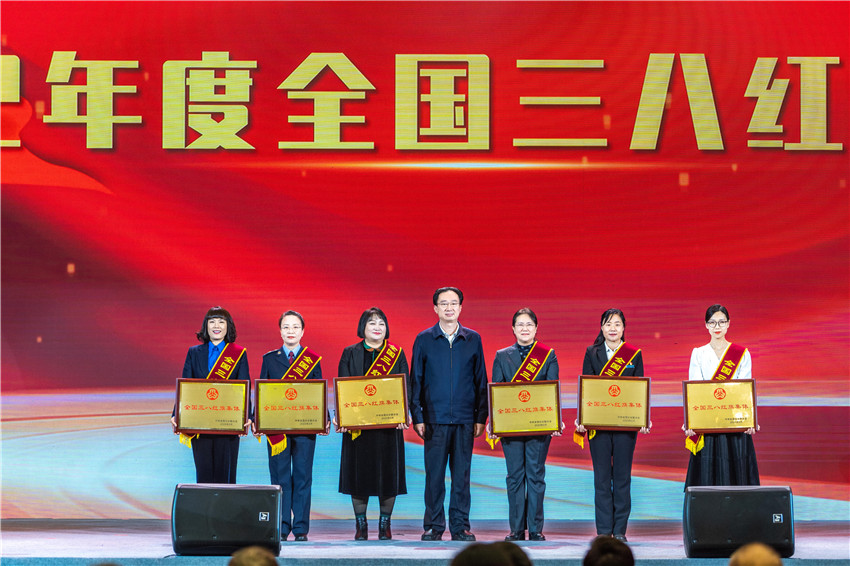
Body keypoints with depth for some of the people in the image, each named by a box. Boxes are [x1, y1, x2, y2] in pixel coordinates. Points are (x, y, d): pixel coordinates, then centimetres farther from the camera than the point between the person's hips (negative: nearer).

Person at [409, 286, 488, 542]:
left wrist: (481, 417, 5)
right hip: (435, 419, -1)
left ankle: (460, 526, 9)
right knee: (434, 474, 0)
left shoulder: (473, 339, 8)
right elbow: (415, 381, 6)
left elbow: (481, 380, 10)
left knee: (462, 474, 2)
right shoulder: (424, 340, 5)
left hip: (464, 419, 1)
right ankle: (433, 527, 8)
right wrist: (417, 417, -1)